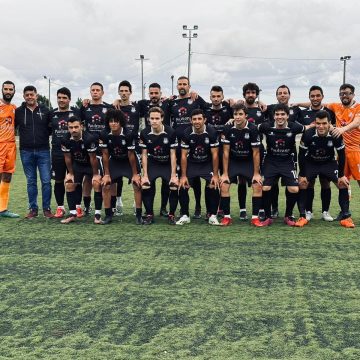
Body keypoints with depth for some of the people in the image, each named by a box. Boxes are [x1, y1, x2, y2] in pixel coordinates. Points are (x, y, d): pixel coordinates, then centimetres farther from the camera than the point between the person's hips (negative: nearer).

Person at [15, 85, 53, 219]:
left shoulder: (45, 110, 5)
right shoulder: (18, 111, 5)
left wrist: (45, 138, -1)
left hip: (43, 151, -1)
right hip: (26, 152, 1)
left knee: (46, 181, -2)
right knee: (31, 182, 8)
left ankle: (46, 209, 8)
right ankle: (33, 209, 15)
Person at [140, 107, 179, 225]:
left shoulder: (170, 132, -19)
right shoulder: (144, 133, -14)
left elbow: (173, 154, -14)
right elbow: (144, 154, -7)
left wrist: (173, 175, -16)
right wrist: (145, 175, -11)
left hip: (168, 164, -1)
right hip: (152, 164, 1)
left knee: (175, 187, -19)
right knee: (145, 187, -16)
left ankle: (172, 215, 4)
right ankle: (149, 215, 4)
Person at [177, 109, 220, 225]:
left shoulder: (211, 132, -18)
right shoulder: (187, 134, -16)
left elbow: (215, 155, -14)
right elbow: (184, 156, -11)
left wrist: (215, 175, -16)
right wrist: (183, 175, -14)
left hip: (207, 164, -1)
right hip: (191, 163, 1)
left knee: (213, 187, -19)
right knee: (183, 187, -13)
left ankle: (213, 216, -3)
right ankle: (185, 216, 3)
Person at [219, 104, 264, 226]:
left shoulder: (252, 129, -18)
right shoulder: (228, 129, -15)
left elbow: (256, 153, -12)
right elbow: (225, 152, -9)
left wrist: (256, 173, -12)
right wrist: (225, 173, -10)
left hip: (249, 162, -1)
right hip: (233, 161, 1)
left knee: (257, 186, -15)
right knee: (223, 185, -14)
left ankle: (255, 217, -3)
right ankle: (227, 217, -1)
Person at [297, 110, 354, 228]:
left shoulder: (336, 135, -25)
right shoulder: (308, 135, -28)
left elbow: (341, 155, -11)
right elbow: (301, 155, -16)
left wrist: (341, 175, -8)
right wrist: (302, 174, -13)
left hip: (329, 163, 1)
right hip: (310, 163, -1)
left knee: (343, 184, -10)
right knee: (302, 184, -16)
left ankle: (346, 217, 1)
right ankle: (302, 217, -5)